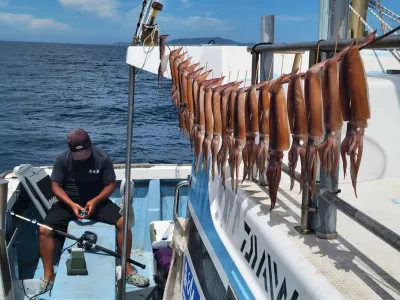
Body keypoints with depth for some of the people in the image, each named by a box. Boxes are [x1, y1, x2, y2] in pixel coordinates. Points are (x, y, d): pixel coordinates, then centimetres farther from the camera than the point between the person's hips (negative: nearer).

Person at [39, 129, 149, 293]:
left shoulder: (102, 158, -10)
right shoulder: (62, 160, -9)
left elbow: (110, 184, -4)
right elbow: (56, 185, -4)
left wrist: (95, 201, -21)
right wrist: (72, 204, -20)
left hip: (96, 201, 0)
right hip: (69, 202, 1)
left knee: (123, 222, -22)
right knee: (44, 230, -21)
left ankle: (127, 269, -8)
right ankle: (48, 275, -4)